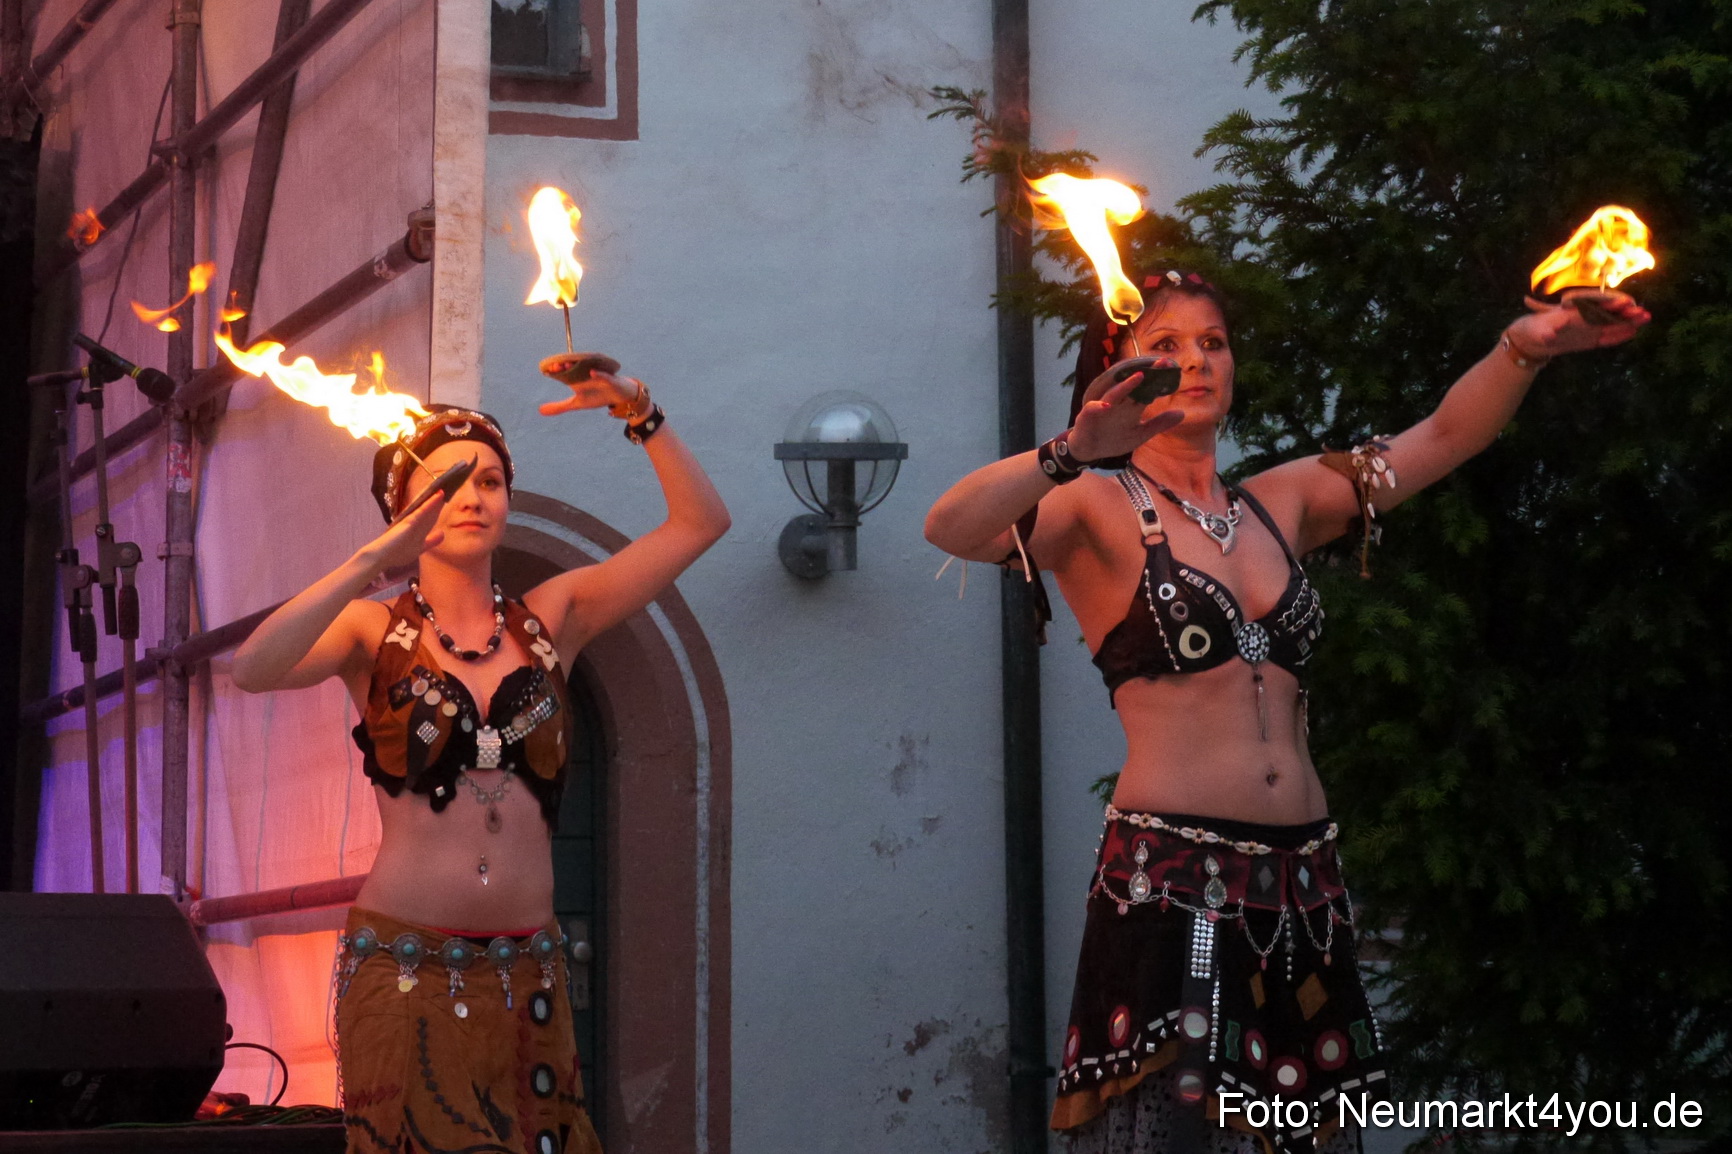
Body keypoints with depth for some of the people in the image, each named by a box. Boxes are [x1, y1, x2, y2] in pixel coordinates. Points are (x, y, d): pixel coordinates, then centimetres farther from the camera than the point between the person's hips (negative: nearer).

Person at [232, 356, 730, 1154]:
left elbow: (701, 522, 6)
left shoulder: (552, 618, 8)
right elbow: (253, 669, -20)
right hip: (402, 969, -2)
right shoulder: (375, 632, 0)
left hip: (526, 975, 3)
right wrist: (376, 560, -25)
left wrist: (639, 414, -5)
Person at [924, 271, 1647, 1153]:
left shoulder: (1280, 503, 17)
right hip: (1171, 881, -5)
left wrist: (1524, 348, -3)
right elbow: (950, 527, -18)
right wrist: (1076, 451, -33)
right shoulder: (1099, 511, 0)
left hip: (1302, 881, 6)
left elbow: (1444, 436, 14)